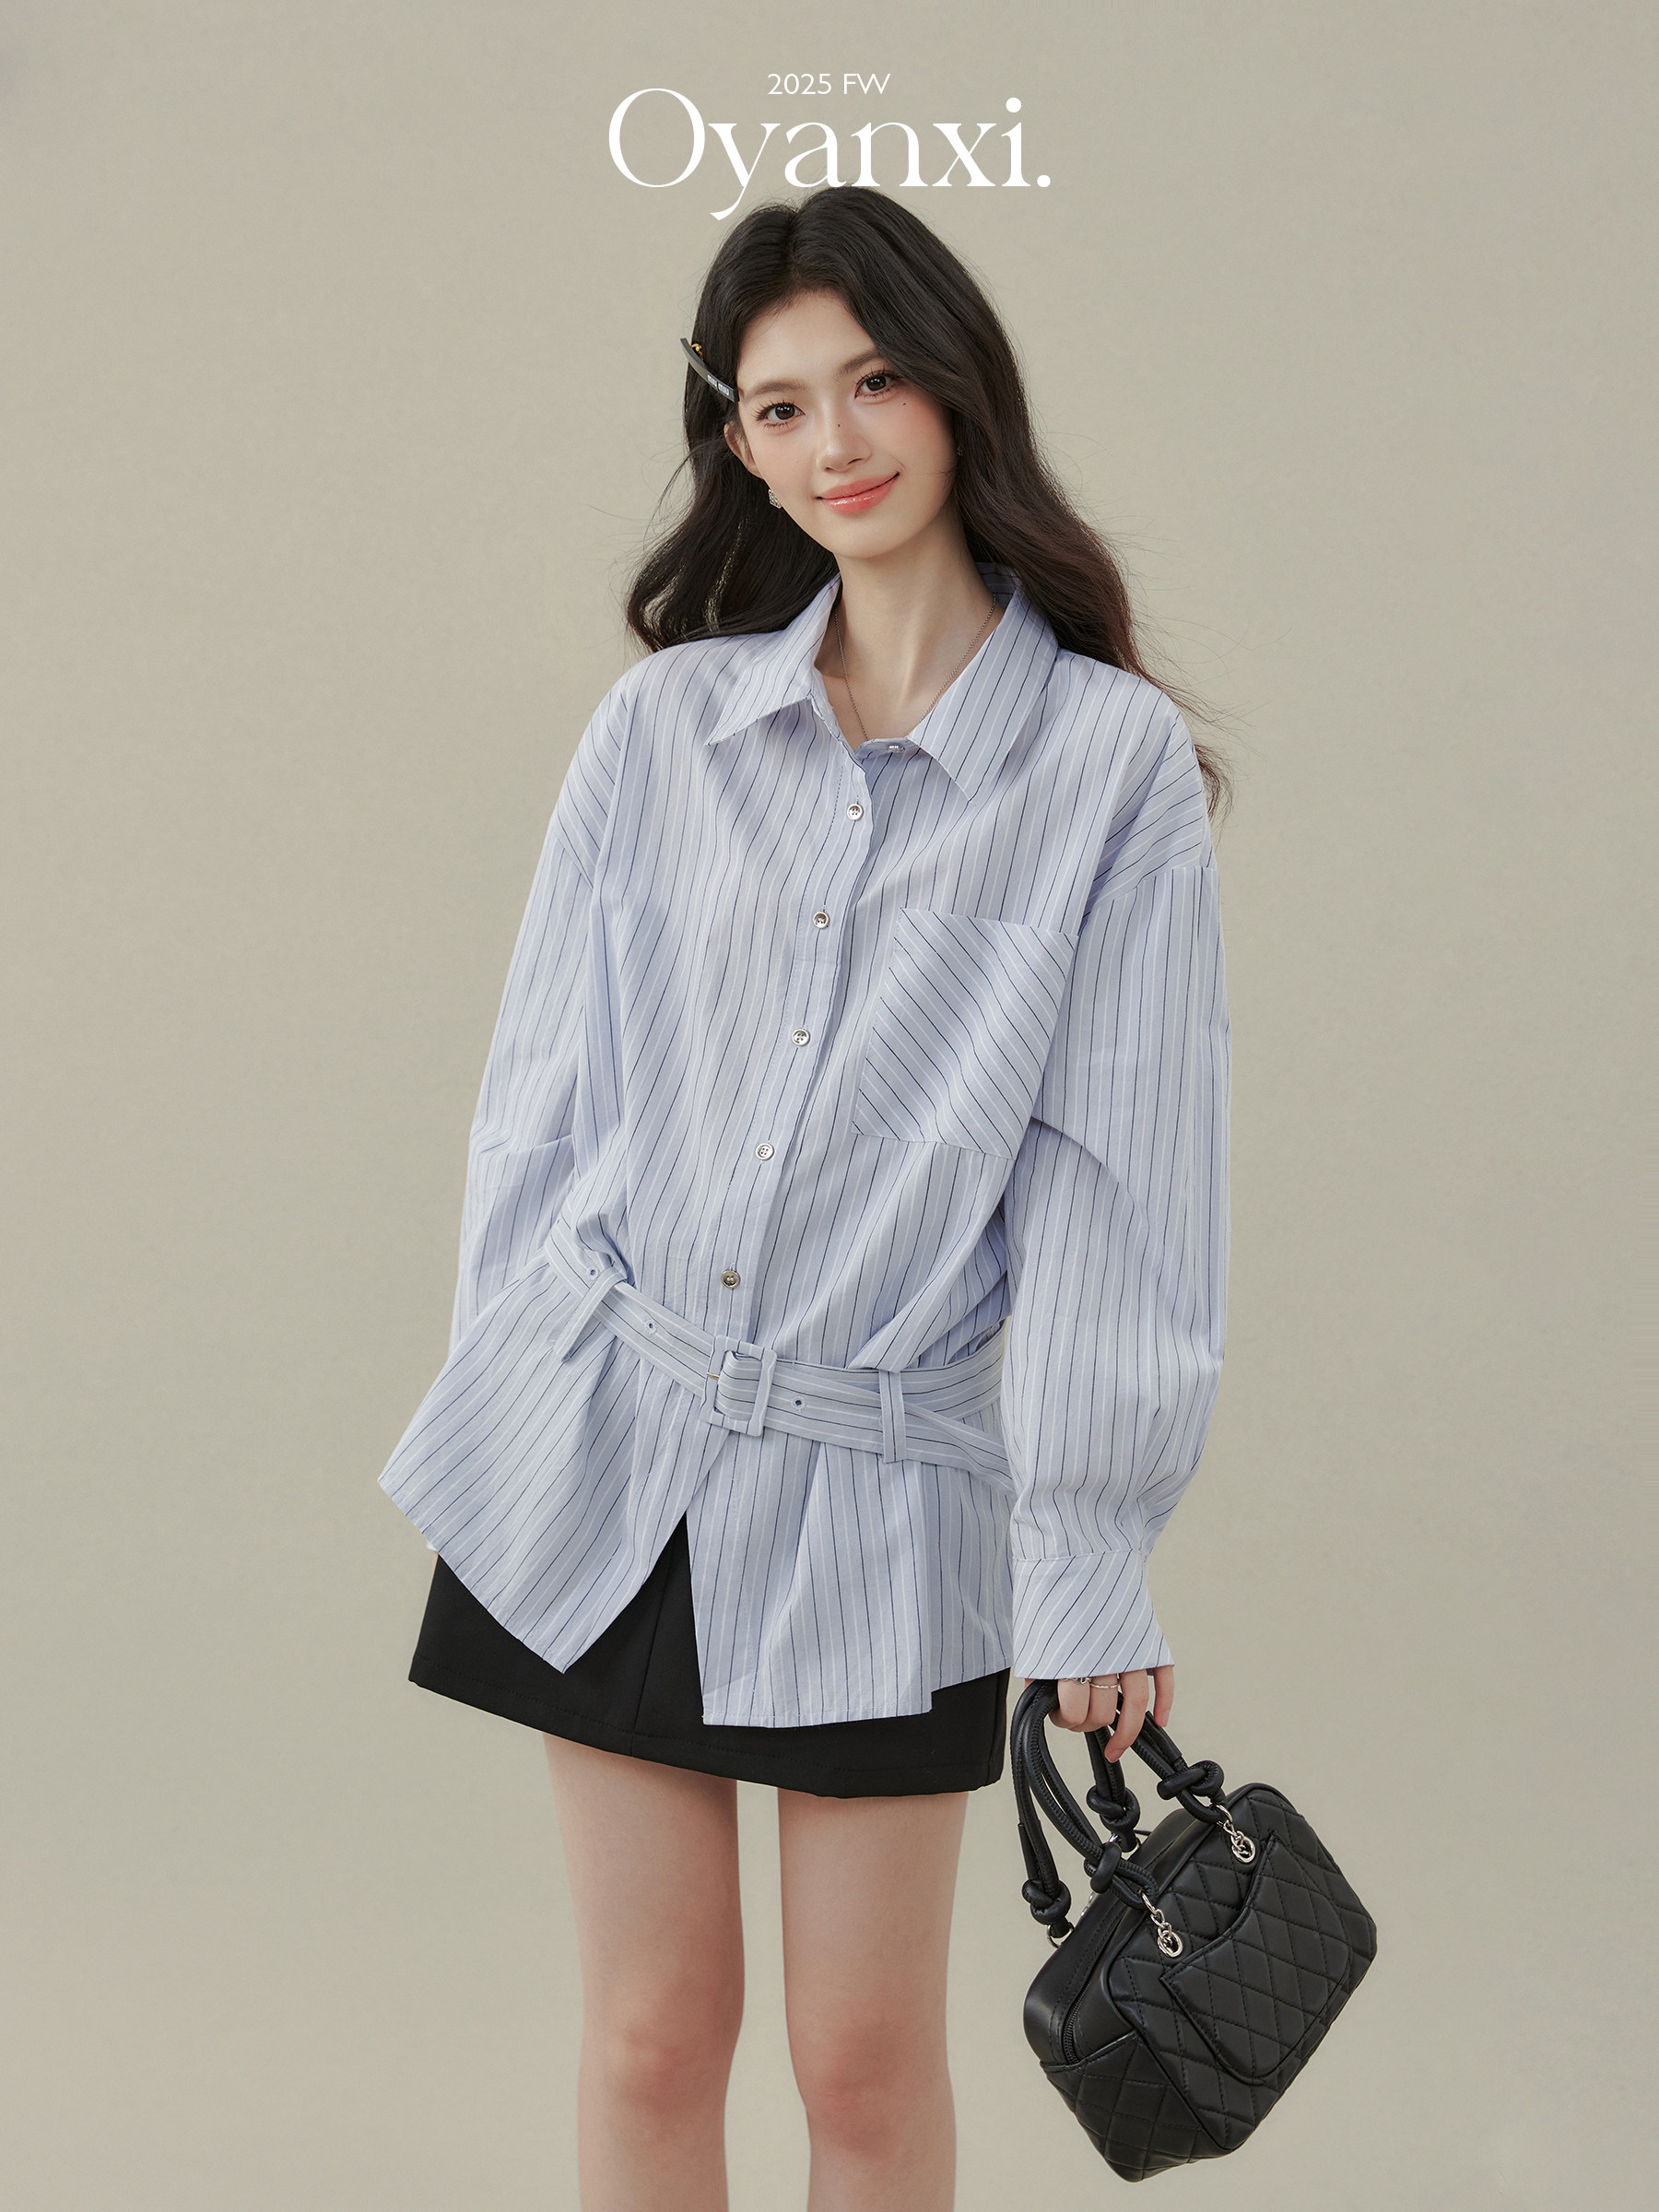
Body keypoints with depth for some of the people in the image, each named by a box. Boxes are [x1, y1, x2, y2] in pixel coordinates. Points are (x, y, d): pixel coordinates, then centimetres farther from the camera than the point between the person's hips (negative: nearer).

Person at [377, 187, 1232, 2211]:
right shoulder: (661, 727, 4)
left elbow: (1122, 1170, -5)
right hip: (608, 1448, 2)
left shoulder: (1115, 761, -4)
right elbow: (541, 1106, 8)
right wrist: (505, 1403, 6)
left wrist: (1096, 1564, -6)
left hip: (888, 1485, -2)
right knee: (651, 2034, 10)